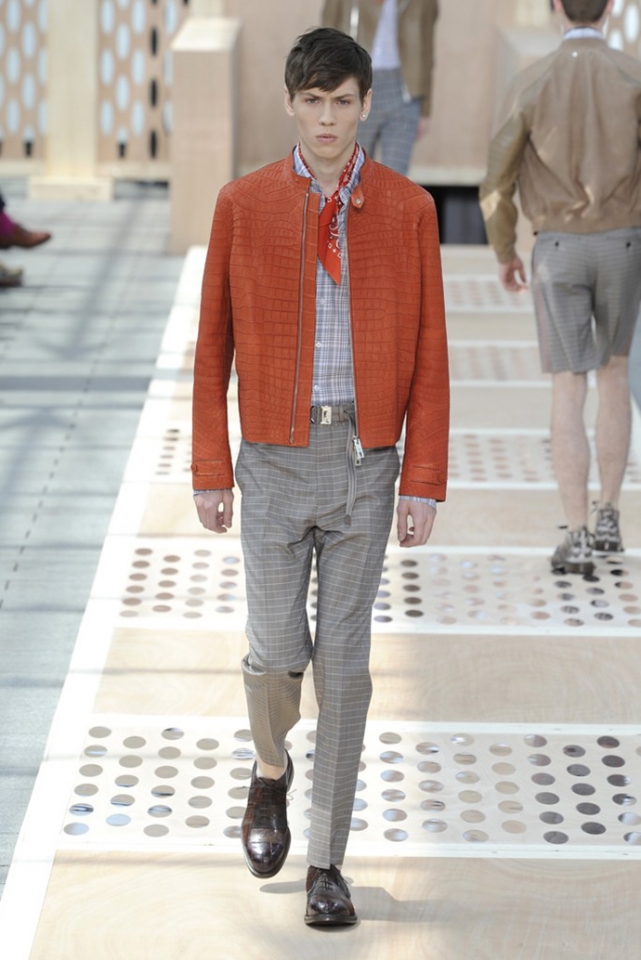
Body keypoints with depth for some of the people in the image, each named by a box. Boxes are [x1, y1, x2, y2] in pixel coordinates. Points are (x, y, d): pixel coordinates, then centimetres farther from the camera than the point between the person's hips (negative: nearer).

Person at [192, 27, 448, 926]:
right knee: (276, 652, -3)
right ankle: (272, 769, 33)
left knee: (345, 664, 3)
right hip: (276, 460, 0)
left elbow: (429, 353, 1)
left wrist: (425, 479, -4)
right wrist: (210, 470, 1)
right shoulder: (243, 205, 0)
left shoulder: (408, 209, 0)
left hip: (366, 464, 0)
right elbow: (214, 343, 4)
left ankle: (326, 862, 14)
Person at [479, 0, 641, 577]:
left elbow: (497, 187, -2)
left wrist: (504, 254, 15)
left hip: (558, 253, -1)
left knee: (569, 394, 2)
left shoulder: (530, 85, -7)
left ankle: (577, 541, -2)